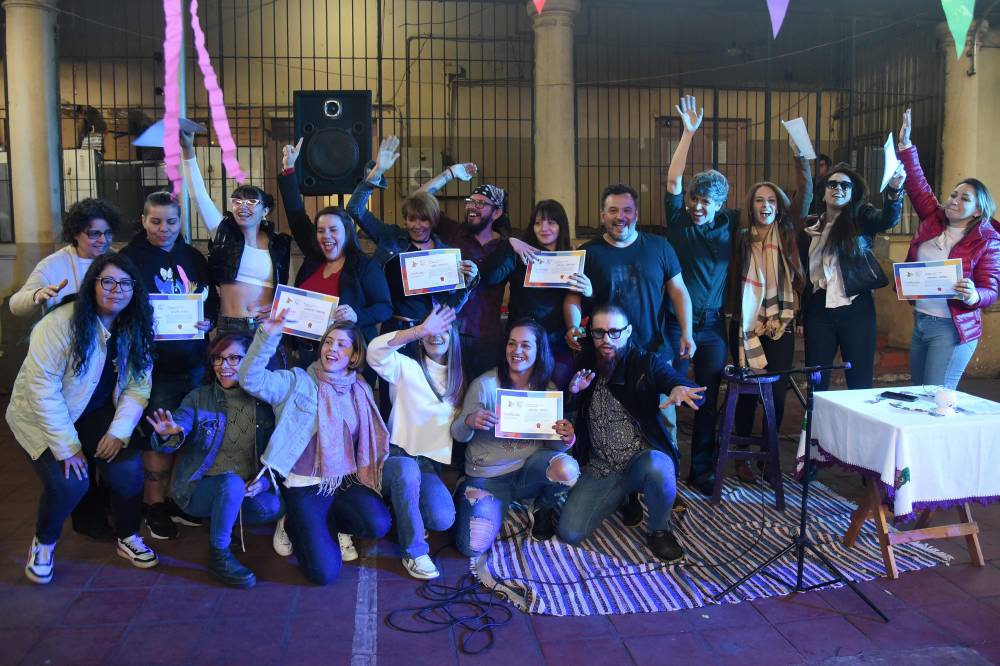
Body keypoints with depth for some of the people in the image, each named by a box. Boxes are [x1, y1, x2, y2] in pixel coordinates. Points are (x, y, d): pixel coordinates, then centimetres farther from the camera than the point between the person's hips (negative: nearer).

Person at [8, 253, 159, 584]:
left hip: (95, 414, 4)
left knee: (129, 467, -16)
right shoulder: (60, 324, -23)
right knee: (69, 481, -23)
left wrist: (119, 432, -19)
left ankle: (128, 538, 9)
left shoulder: (134, 329, -7)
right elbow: (42, 387, -24)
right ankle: (43, 542, 9)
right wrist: (66, 446, -24)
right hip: (43, 417, -4)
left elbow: (138, 386, -5)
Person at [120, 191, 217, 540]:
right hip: (157, 364, -4)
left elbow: (212, 299, 12)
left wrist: (208, 320, -8)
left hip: (194, 361, 4)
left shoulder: (193, 257, 11)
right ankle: (156, 504, 17)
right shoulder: (131, 258, -2)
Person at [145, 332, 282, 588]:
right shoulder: (199, 398, -2)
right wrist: (167, 435, -40)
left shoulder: (264, 402, 2)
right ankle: (219, 555, -16)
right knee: (232, 482, -34)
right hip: (198, 489, -3)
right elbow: (175, 436, -16)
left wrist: (263, 481, -15)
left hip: (246, 493, 3)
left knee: (275, 506, -26)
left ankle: (219, 519, 4)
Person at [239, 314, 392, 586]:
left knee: (378, 524, -27)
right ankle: (295, 525, 17)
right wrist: (267, 336, -31)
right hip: (305, 486, -4)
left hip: (346, 482, 4)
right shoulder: (297, 382, -4)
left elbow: (368, 442, 14)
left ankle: (318, 524, 6)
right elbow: (251, 380, -19)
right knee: (325, 572, -15)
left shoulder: (361, 391, 8)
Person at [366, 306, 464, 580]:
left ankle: (405, 515, 13)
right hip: (396, 456, -3)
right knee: (407, 469, -39)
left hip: (430, 463, 4)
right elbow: (375, 350, -25)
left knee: (443, 519, -23)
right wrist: (420, 330, -35)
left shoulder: (458, 378, 13)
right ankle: (414, 551, -20)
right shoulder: (406, 368, -3)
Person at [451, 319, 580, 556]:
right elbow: (459, 435, -4)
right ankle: (466, 496, 16)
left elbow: (554, 444, 3)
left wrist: (566, 439, -22)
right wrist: (469, 422, -29)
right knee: (473, 548, -19)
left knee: (567, 468, -32)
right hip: (487, 475, -1)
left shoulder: (548, 389, 0)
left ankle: (543, 510, 5)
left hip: (530, 469, 2)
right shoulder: (485, 385, -11)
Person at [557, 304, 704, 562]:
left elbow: (693, 392, -19)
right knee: (569, 533, -13)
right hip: (600, 469, 3)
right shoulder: (584, 366, 3)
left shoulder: (647, 362, -7)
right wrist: (573, 391, -17)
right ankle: (623, 496, 16)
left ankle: (659, 529, -7)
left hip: (644, 457, -2)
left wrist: (681, 389, -44)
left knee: (656, 467, -39)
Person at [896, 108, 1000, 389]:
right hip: (920, 321, 6)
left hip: (950, 327, -6)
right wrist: (906, 145, 0)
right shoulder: (934, 219, 6)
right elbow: (917, 185, 7)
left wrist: (973, 296, -31)